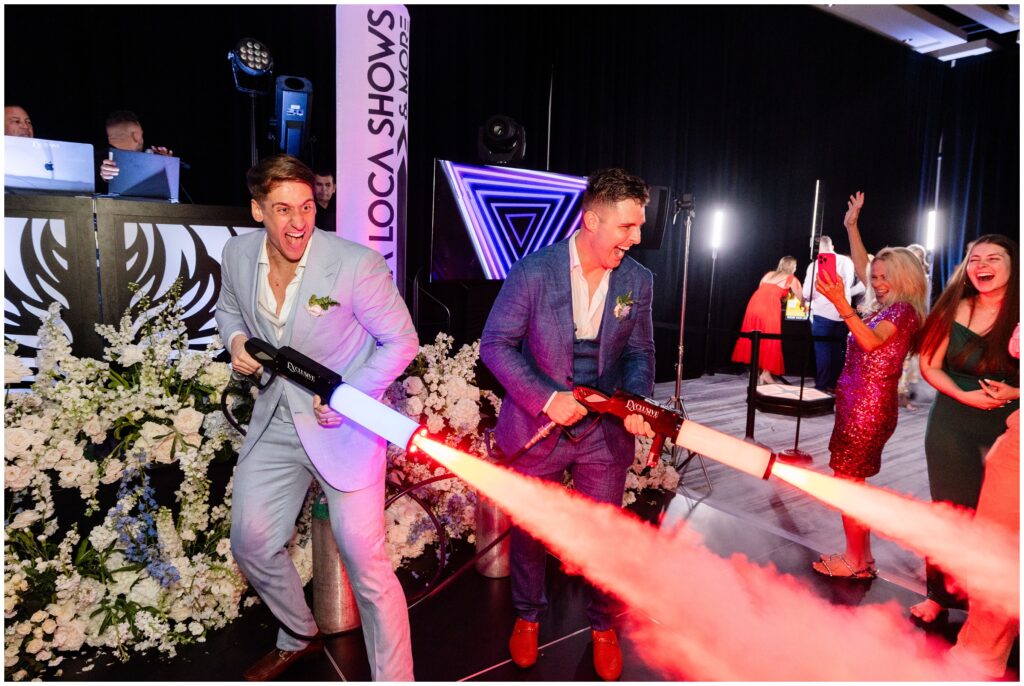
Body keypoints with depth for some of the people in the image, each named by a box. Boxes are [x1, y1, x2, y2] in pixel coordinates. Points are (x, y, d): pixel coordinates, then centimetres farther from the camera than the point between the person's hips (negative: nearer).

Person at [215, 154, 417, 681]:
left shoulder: (356, 264, -20)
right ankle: (298, 637, 45)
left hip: (344, 426, -5)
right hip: (275, 421, 6)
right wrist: (237, 340, -4)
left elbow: (401, 341, -10)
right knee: (251, 544, 16)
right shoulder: (237, 253, -3)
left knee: (365, 562, -4)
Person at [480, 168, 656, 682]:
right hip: (536, 427, -2)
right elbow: (495, 343, -11)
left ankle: (602, 625, 41)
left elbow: (639, 351, 5)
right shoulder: (533, 272, -14)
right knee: (529, 530, 16)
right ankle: (527, 616, 44)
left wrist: (637, 400, -14)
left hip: (604, 432, 2)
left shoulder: (638, 281, -3)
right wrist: (547, 399, -20)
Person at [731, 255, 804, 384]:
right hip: (769, 307, -5)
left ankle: (756, 370, 18)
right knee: (769, 340, 3)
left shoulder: (768, 274, 26)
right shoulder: (791, 279, 13)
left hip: (755, 304, 5)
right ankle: (766, 372, 1)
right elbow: (801, 299, 20)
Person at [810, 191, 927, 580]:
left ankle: (854, 561, 8)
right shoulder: (888, 306, 13)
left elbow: (871, 341, -32)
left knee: (847, 480, -3)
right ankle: (861, 557, 22)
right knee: (853, 480, 13)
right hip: (860, 403, 9)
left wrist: (842, 305, -44)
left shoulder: (904, 309, -12)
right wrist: (852, 226, 29)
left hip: (868, 407, -9)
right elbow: (861, 269, 26)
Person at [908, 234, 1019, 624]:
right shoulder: (956, 309, -2)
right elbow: (930, 365, 1)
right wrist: (964, 395, -13)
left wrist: (1011, 393, -18)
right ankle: (941, 594, 26)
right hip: (953, 425, 1)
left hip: (1008, 428, -1)